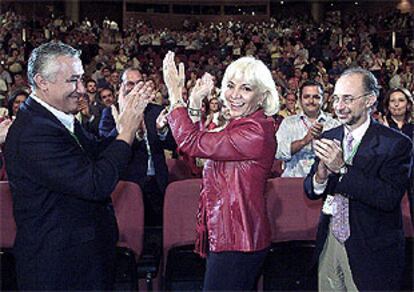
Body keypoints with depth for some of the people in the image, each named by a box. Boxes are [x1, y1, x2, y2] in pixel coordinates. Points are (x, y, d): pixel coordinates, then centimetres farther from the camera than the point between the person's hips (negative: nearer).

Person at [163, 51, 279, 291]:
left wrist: (176, 95, -12)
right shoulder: (243, 125, 12)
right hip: (227, 234, 10)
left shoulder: (255, 132, -21)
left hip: (236, 241, -10)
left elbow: (191, 142, -22)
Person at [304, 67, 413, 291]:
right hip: (329, 245, 5)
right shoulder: (328, 138, 4)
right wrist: (320, 177, -19)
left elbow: (390, 198, -22)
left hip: (372, 253, -4)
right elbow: (310, 191, 5)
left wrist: (342, 168, -28)